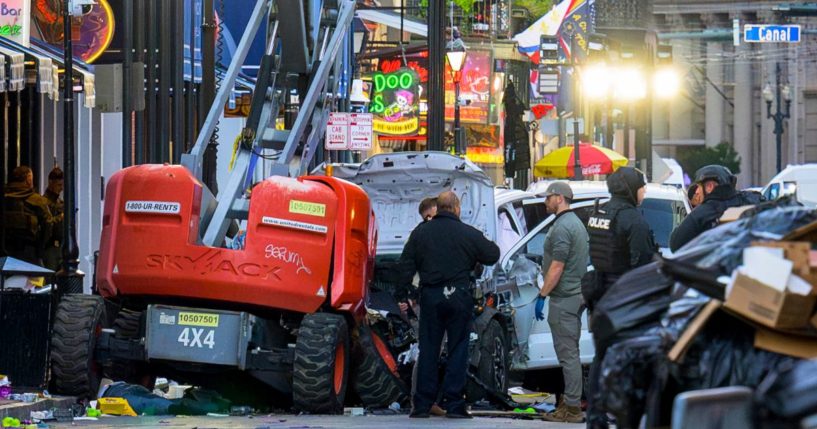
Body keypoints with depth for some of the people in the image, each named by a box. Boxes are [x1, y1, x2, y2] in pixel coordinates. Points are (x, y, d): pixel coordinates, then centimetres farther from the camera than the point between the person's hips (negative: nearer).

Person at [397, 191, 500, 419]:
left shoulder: (420, 233, 5)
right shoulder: (469, 234, -4)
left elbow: (406, 265, 4)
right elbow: (493, 255, 6)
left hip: (430, 297, 2)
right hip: (459, 296, -2)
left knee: (428, 350, 7)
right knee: (458, 350, 3)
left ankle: (422, 404, 5)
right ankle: (454, 404, -1)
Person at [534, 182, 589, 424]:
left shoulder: (562, 227, -15)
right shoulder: (576, 223, 18)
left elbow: (557, 267, -20)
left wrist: (542, 295, -15)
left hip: (564, 298, -11)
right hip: (576, 296, 11)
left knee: (567, 353, -9)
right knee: (571, 353, 15)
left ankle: (572, 408, -9)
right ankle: (572, 402, 20)